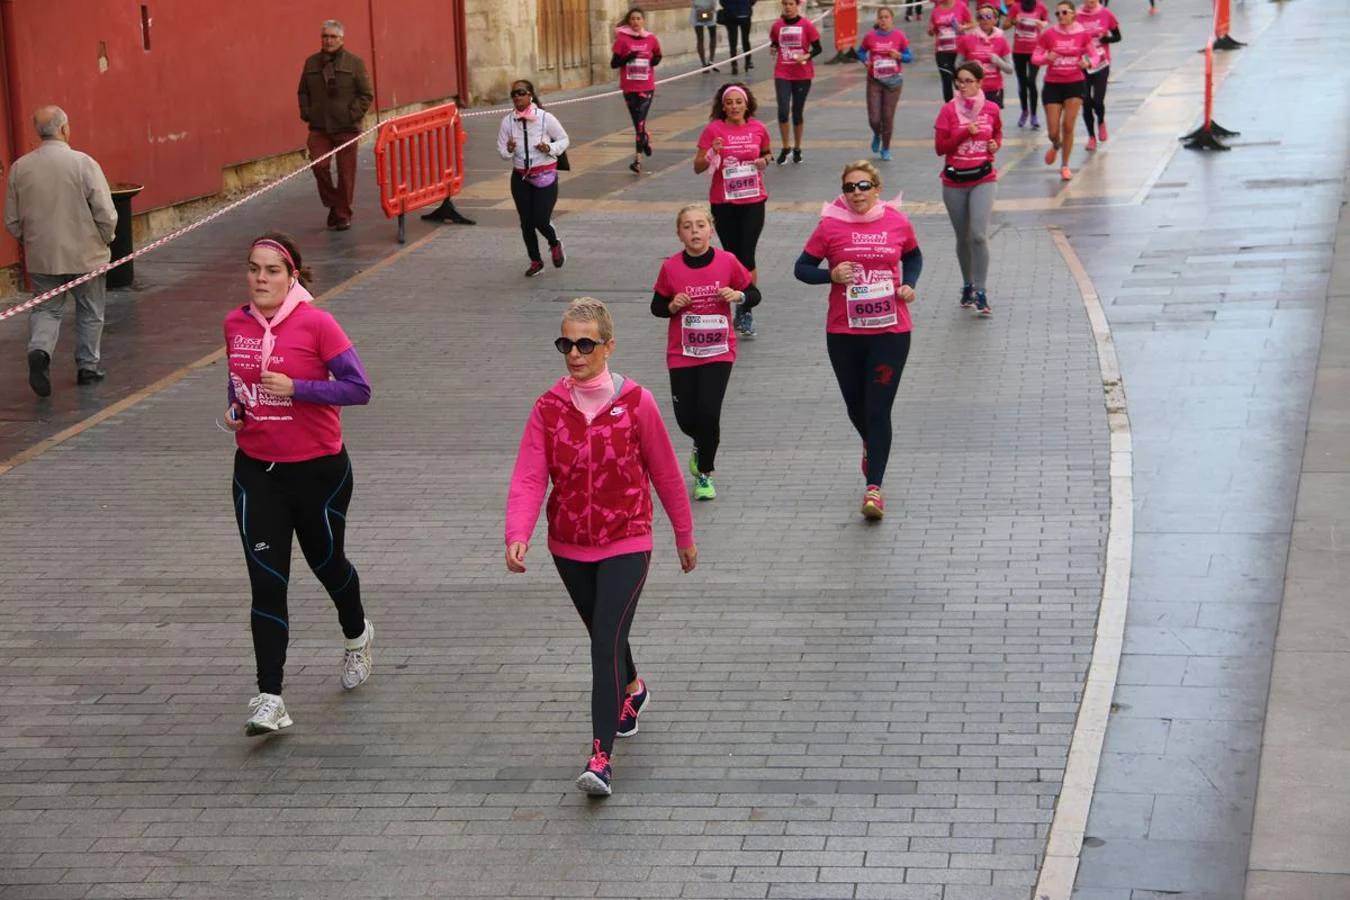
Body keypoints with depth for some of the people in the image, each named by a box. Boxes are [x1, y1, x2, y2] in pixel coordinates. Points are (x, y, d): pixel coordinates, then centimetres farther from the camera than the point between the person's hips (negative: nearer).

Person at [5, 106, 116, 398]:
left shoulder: (20, 168, -3)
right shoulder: (83, 163, -15)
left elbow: (12, 221, 4)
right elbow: (106, 214, -14)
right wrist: (105, 240, 5)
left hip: (41, 256, 2)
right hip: (84, 254, -2)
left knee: (46, 309, 13)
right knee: (90, 312, 15)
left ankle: (39, 350, -13)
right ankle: (87, 367, 23)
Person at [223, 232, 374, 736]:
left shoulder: (315, 324, -15)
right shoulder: (235, 324, 1)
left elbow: (359, 389, -16)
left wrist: (295, 388, -24)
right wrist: (235, 408, 0)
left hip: (318, 469, -3)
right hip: (257, 470, 3)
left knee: (326, 562, 18)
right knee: (266, 582, -5)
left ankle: (356, 637, 50)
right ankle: (269, 700, -7)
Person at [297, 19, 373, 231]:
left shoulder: (354, 62, -1)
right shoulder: (311, 63, 9)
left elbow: (366, 94, -1)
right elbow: (303, 92, 17)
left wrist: (354, 115, -10)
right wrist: (306, 113, 3)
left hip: (346, 128, -2)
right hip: (319, 127, 2)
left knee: (346, 172, 2)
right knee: (319, 166, -12)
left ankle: (343, 215, 13)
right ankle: (333, 204, 11)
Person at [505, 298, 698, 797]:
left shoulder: (636, 402, -11)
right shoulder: (548, 408, -6)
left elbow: (664, 472, -1)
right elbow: (529, 478, -13)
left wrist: (684, 536, 8)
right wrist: (518, 535, -30)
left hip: (626, 545, -4)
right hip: (569, 547, 4)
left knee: (606, 644, -15)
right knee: (603, 636, 22)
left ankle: (601, 756, -15)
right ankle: (632, 689, 54)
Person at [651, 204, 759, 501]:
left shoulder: (727, 262, -6)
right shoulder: (671, 268, -5)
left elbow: (754, 295, 4)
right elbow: (656, 306, 6)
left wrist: (738, 296, -17)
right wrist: (672, 306, -15)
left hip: (718, 352, -1)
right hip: (682, 354, 1)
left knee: (708, 413, -13)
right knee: (686, 418, 4)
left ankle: (705, 474, 9)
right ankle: (702, 446, 42)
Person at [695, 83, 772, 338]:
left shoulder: (758, 128, 1)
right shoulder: (714, 130, -5)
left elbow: (768, 153, 20)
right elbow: (698, 167, -4)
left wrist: (764, 161, -2)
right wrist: (712, 153, -22)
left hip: (753, 201, 0)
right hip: (723, 203, 0)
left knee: (747, 255, -8)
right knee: (732, 255, 8)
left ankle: (746, 312, 0)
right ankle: (737, 305, 23)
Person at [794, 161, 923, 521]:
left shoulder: (897, 222, -1)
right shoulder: (831, 226, -5)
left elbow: (913, 256, 18)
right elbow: (802, 268, 0)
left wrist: (909, 284, -1)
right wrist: (831, 275, -18)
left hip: (890, 330, -1)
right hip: (844, 332, 1)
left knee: (878, 409, -7)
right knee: (856, 406, 16)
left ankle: (874, 487, -6)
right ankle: (871, 445, 50)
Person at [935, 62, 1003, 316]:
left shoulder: (991, 109, 1)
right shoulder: (949, 110, -4)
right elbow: (939, 147, -7)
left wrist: (995, 144, -2)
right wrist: (964, 134, -19)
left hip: (982, 179, -1)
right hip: (954, 181, 1)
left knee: (978, 235, -14)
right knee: (963, 238, 11)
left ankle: (980, 292, -10)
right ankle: (967, 286, 29)